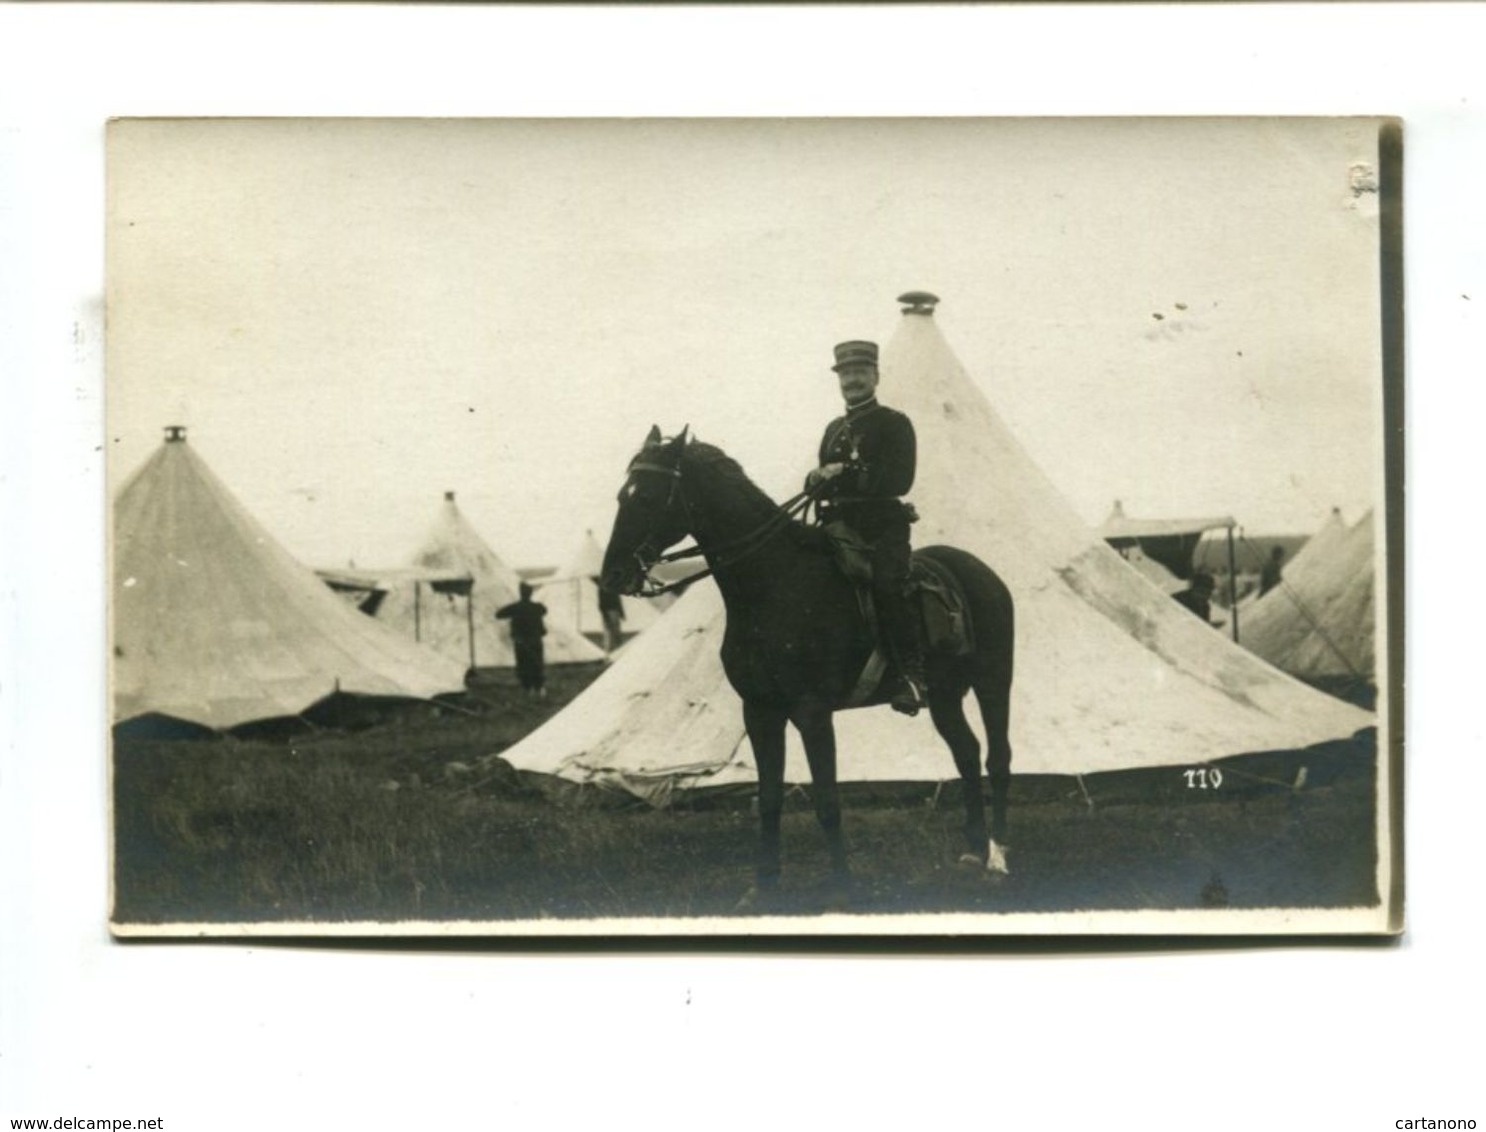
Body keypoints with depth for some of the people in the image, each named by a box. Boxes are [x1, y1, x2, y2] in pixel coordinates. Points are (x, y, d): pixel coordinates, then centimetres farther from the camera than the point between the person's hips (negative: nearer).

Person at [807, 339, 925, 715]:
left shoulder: (894, 424, 3)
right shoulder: (835, 429, 24)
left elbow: (898, 479, -12)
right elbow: (821, 479, 22)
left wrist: (846, 475, -18)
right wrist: (816, 480, -3)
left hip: (882, 526, -7)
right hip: (839, 526, 7)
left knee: (887, 583, -30)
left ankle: (912, 673, -31)